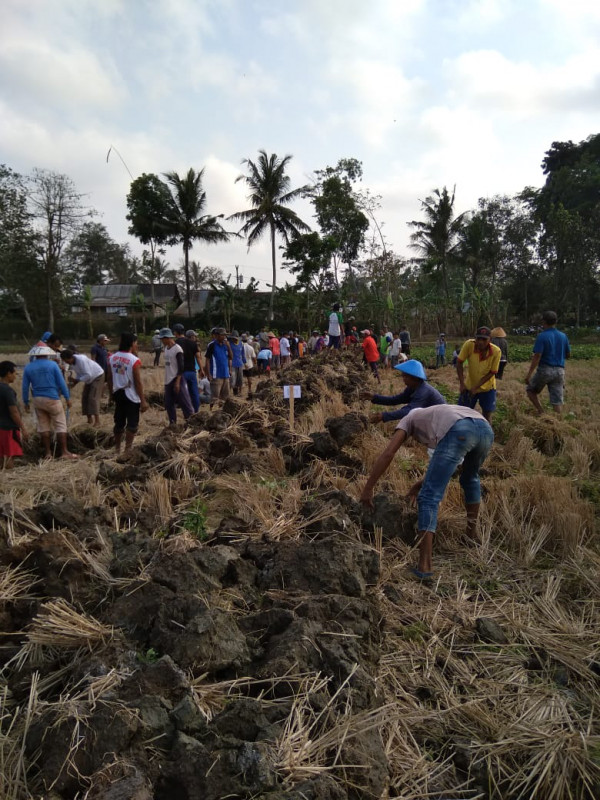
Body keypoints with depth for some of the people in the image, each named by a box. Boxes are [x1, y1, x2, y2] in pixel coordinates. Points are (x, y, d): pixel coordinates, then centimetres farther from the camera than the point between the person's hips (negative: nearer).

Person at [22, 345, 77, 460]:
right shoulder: (53, 364, -6)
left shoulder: (28, 367, 4)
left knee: (43, 426, 12)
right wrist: (67, 398, -1)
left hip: (37, 400, 4)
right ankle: (64, 452, -2)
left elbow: (25, 387, 6)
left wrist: (26, 402, 15)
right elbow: (61, 383, -7)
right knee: (60, 425, 1)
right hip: (52, 399, -4)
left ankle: (48, 453, 14)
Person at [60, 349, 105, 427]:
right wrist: (73, 382, -14)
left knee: (93, 398, -17)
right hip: (89, 379, 9)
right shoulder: (72, 362, -5)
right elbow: (78, 374, 2)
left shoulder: (81, 360, -32)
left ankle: (97, 421, -19)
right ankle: (89, 420, 13)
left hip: (98, 376, -9)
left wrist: (76, 380, -28)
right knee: (85, 397, 4)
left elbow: (88, 375, -32)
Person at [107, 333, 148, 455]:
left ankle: (117, 448, 28)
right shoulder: (135, 360, -16)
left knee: (119, 422, 18)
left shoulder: (112, 358, 2)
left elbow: (110, 378, 7)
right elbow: (138, 382, -16)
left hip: (118, 394, 6)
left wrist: (111, 393, 19)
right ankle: (127, 449, 2)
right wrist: (143, 400, -11)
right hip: (131, 396, -6)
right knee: (132, 424, 3)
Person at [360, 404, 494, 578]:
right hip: (485, 428, 7)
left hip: (459, 432, -6)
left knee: (429, 497, 1)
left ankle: (424, 566, -6)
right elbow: (444, 465, 45)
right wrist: (422, 482, 48)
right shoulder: (439, 415, 47)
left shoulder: (408, 419, 32)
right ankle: (472, 534, 46)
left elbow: (387, 454, 17)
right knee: (470, 478, 36)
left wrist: (367, 489, 20)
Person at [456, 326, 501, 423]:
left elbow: (492, 373, -17)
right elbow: (459, 363, -14)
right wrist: (462, 384, -20)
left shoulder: (496, 351, -24)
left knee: (487, 413, 4)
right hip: (469, 386, 1)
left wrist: (475, 388, -22)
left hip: (487, 387, -1)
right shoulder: (469, 344, -24)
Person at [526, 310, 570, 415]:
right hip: (559, 371, 5)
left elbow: (537, 356, -16)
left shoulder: (542, 336, -10)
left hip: (545, 369, -4)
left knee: (531, 390, 17)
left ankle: (541, 411, 3)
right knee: (557, 401, 6)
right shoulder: (563, 336, 7)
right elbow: (568, 355, 14)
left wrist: (529, 374, -16)